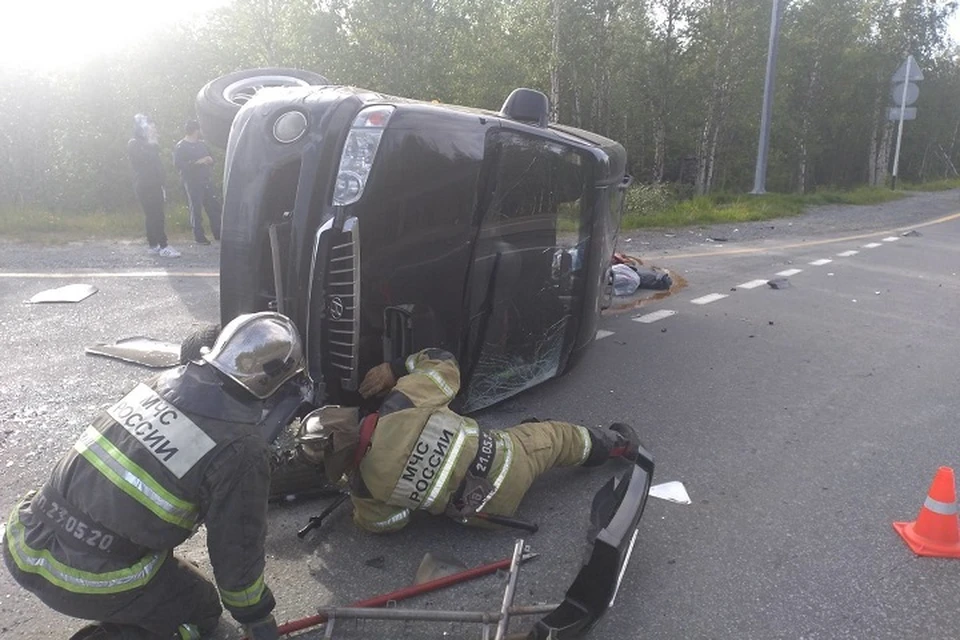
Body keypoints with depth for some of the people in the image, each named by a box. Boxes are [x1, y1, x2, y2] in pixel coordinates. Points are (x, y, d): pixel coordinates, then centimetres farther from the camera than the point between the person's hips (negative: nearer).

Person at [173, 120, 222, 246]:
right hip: (192, 182, -6)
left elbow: (210, 157, 23)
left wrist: (209, 159, -2)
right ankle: (199, 236, 8)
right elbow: (177, 163, -16)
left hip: (205, 180, 6)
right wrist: (197, 162, -21)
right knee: (196, 209, -1)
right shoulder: (180, 147, -5)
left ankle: (218, 234, 16)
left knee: (215, 206, 6)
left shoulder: (202, 144, 14)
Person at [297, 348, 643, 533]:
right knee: (552, 437, 30)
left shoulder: (365, 483, -20)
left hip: (484, 509, 0)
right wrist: (394, 370, -1)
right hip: (503, 457, 0)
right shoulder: (402, 404, -23)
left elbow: (378, 521, 3)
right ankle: (617, 442, 56)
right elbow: (444, 363, -6)